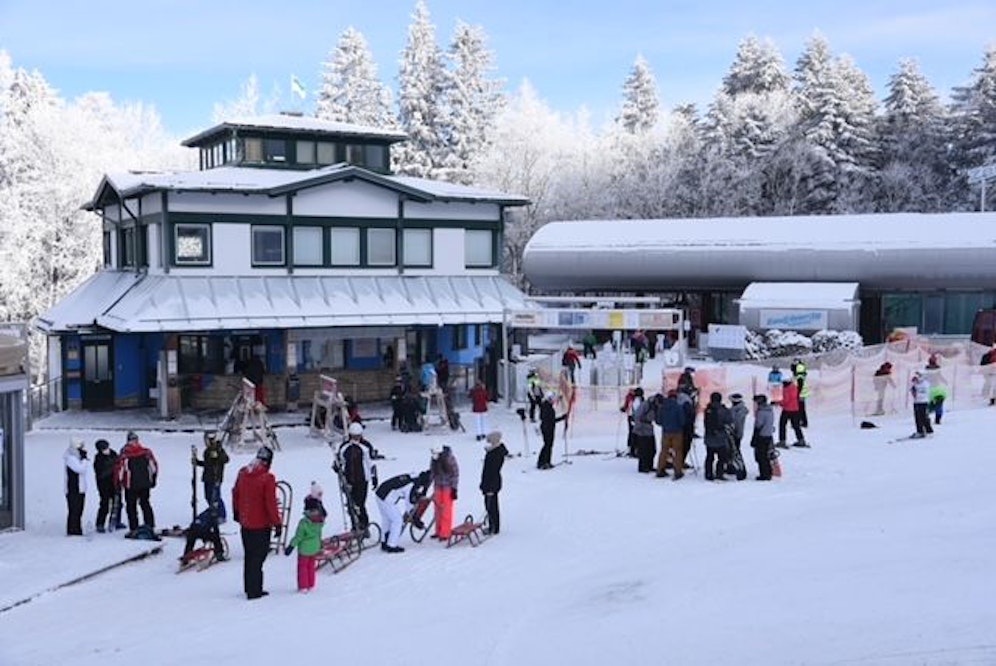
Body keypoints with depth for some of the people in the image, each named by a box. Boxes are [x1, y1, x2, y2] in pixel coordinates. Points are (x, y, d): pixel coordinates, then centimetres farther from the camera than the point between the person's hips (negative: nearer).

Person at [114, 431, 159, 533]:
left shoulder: (124, 454, -13)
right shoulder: (146, 452, -2)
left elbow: (119, 470, -9)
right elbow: (154, 466, 5)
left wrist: (119, 483, 5)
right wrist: (153, 479, 18)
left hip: (131, 486, -4)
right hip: (145, 484, 4)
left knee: (131, 506, 7)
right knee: (145, 504, 18)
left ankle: (133, 529, 5)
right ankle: (150, 526, 17)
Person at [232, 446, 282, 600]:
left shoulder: (242, 473, 3)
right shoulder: (267, 478, -18)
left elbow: (235, 493, 15)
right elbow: (271, 503, -18)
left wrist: (236, 512, 30)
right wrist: (277, 523, -11)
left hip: (245, 522, 7)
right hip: (261, 524, -7)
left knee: (249, 555, 19)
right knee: (258, 557, 1)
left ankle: (249, 587, 29)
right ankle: (254, 591, 3)